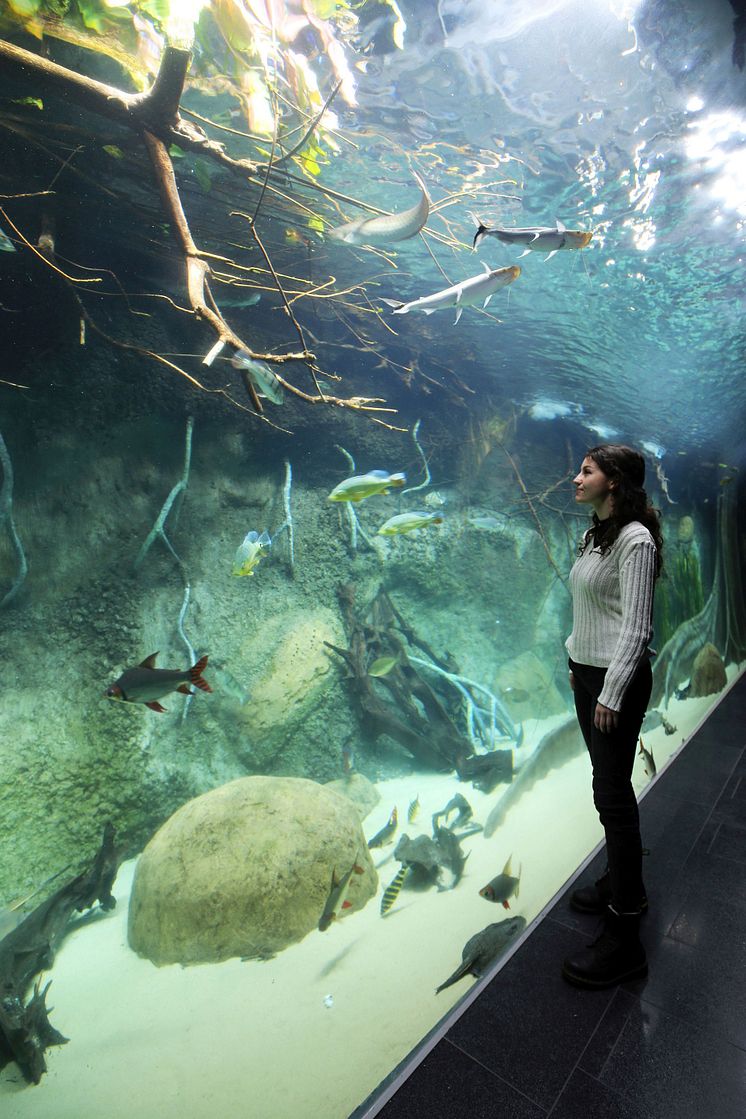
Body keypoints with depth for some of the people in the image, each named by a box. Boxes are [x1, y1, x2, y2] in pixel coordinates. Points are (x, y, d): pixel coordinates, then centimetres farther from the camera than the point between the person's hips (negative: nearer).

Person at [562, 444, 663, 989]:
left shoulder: (635, 540, -16)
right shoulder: (595, 535, 11)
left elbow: (636, 625, -19)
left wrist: (611, 693, -18)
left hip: (619, 678, -9)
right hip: (587, 672, 9)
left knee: (614, 796, -3)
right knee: (607, 785, 19)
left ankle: (624, 940, 10)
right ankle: (624, 884, 39)